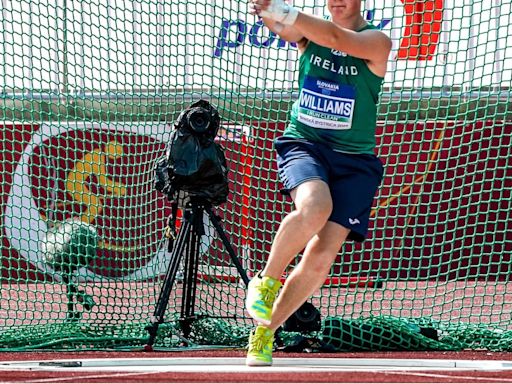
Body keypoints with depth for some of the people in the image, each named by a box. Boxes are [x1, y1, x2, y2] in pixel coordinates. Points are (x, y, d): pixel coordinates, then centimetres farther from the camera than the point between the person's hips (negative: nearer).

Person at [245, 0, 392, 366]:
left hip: (354, 162, 0)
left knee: (321, 258, -9)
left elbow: (336, 37, -26)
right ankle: (267, 280, -14)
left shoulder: (376, 41, -6)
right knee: (315, 207, -33)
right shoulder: (309, 33, 3)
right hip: (304, 144, 0)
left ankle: (264, 332, 7)